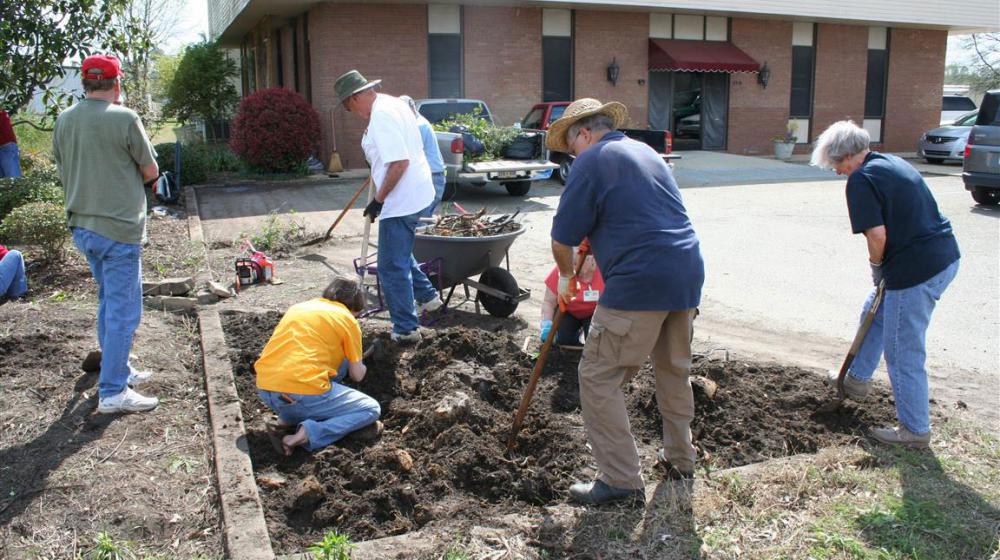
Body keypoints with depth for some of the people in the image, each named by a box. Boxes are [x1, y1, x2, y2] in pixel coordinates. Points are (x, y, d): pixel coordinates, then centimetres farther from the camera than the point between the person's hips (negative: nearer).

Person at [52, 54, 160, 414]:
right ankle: (113, 392, 2)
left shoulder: (63, 121, 5)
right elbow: (151, 172, -6)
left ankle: (119, 371, 33)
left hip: (81, 226, 7)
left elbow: (65, 173, 15)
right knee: (123, 311, 0)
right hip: (119, 228, -7)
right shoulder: (124, 119, -14)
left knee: (108, 303, 21)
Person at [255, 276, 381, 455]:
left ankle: (289, 416, 16)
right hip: (302, 395, -7)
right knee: (371, 409, 11)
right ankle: (308, 434, -11)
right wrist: (361, 368, 36)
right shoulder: (347, 320, 5)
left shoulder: (298, 307, 21)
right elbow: (357, 376, 12)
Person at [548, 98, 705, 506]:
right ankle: (680, 460, 36)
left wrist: (566, 277, 14)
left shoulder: (592, 161, -3)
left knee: (599, 377, 1)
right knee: (674, 370, 22)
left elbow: (563, 240, -4)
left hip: (640, 282, -9)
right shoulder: (646, 152, 22)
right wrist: (597, 244, 37)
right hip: (688, 274, 9)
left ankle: (621, 480, 3)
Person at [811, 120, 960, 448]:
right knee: (876, 313, 29)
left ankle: (915, 430, 15)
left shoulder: (861, 179, -13)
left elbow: (877, 234, -21)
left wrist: (876, 268, -2)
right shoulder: (892, 163, 15)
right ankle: (857, 379, 46)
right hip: (945, 256, 10)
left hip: (916, 269, -10)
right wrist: (882, 268, 14)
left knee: (903, 353, 3)